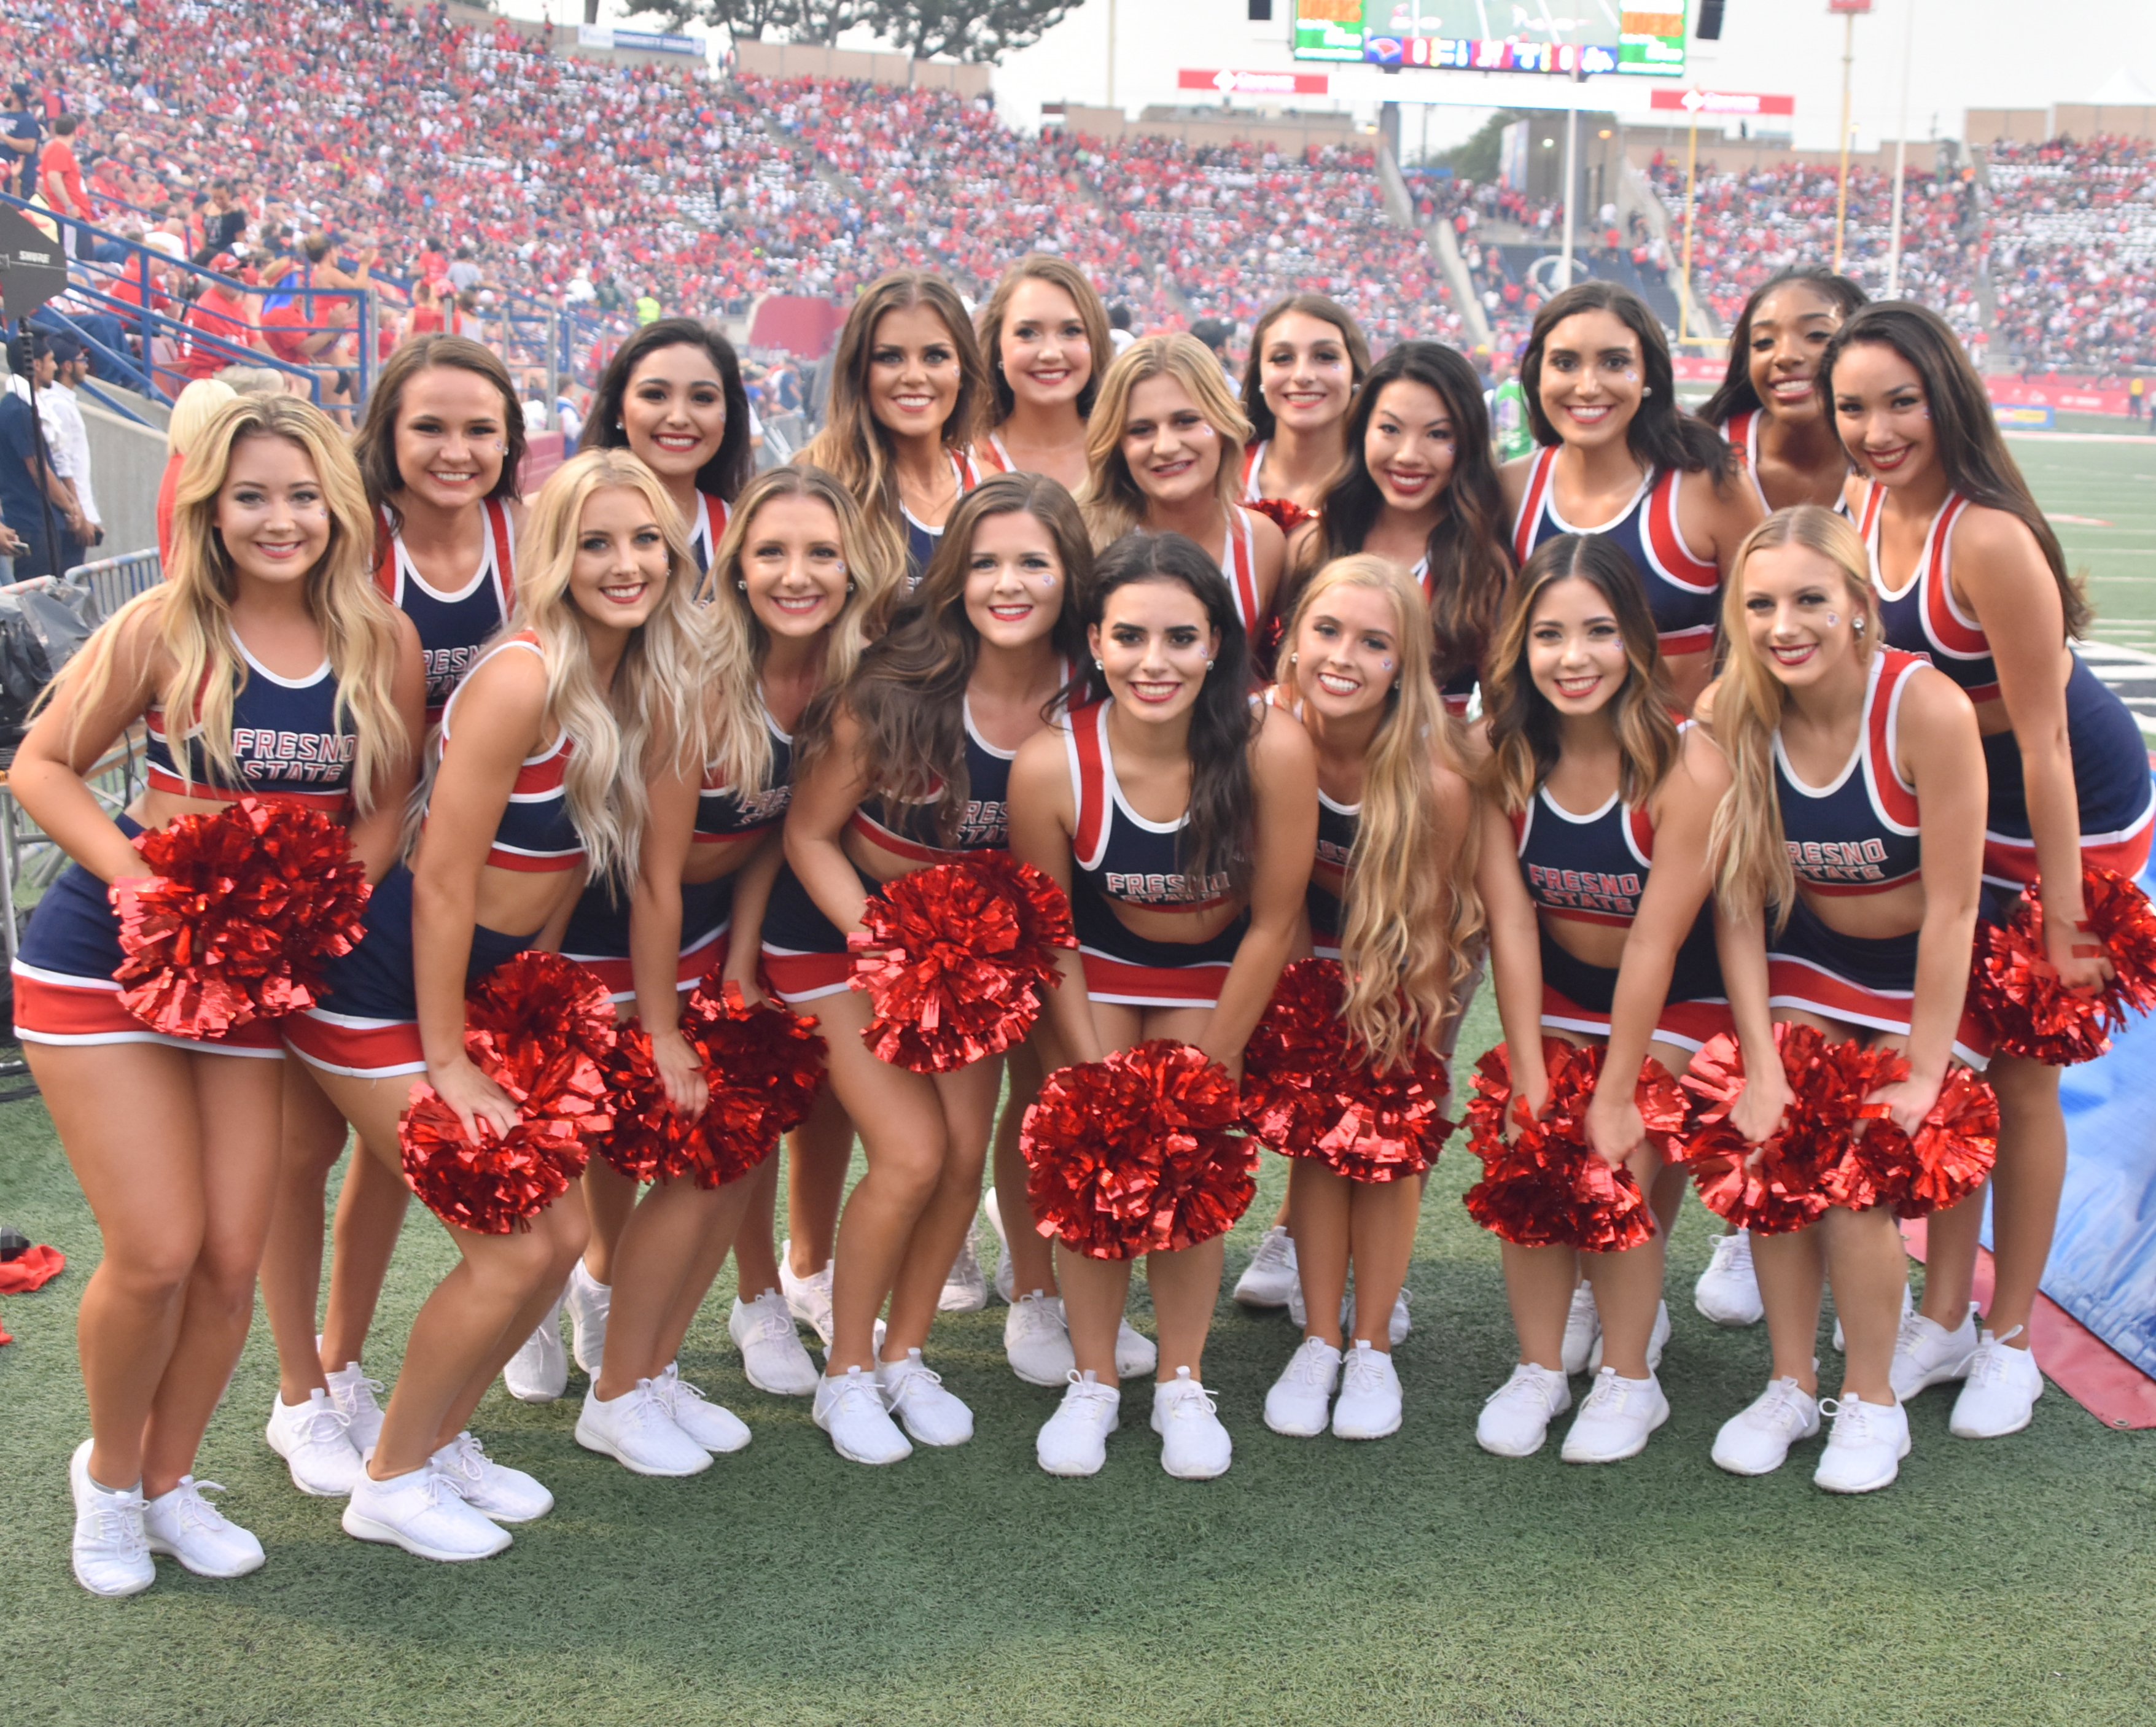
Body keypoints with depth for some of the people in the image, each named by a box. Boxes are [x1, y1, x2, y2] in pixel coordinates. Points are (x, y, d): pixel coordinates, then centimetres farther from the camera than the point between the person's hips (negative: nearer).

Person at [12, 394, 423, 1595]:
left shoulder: (383, 646, -2)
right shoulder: (165, 627, -11)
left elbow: (386, 811, 6)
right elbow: (43, 766, -5)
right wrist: (143, 882, -18)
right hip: (105, 965, -3)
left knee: (233, 1260, 4)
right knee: (156, 1255, -6)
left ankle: (170, 1478, 29)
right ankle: (108, 1472, 23)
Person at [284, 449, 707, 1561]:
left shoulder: (643, 687, 1)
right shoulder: (523, 680, -24)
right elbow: (442, 880, -21)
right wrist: (449, 1061, -16)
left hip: (490, 982, 8)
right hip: (385, 992, -8)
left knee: (562, 1234, 10)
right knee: (510, 1252, -6)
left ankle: (442, 1438, 31)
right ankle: (390, 1481, 15)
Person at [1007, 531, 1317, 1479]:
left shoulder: (1271, 747, -33)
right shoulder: (1051, 763, -31)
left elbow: (1273, 921, -18)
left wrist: (1207, 1067, -12)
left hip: (1218, 966, 0)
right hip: (1099, 959, 0)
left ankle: (1182, 1384, 14)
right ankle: (1093, 1381, 15)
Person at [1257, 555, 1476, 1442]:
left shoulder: (1436, 780, -33)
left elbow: (1435, 927, -17)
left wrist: (1408, 1047, -7)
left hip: (1402, 975, -2)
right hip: (1311, 957, 2)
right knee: (1317, 1138, 1)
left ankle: (1372, 1348, 17)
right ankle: (1319, 1342, 15)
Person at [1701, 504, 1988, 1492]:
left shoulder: (1926, 709, -29)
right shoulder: (1729, 713, -18)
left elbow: (1952, 904, -22)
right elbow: (1736, 897, -12)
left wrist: (1923, 1072, -18)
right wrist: (1761, 1064, -16)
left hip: (1920, 974, -3)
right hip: (1800, 962, 3)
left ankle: (1873, 1403, 9)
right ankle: (1791, 1386, 12)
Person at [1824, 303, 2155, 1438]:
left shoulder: (1988, 538, -30)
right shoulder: (1868, 505, -7)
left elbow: (2040, 736, -25)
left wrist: (2064, 914, -21)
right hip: (1964, 804, 7)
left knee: (2020, 1075, 1)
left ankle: (2009, 1344, 18)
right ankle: (1943, 1320, 22)